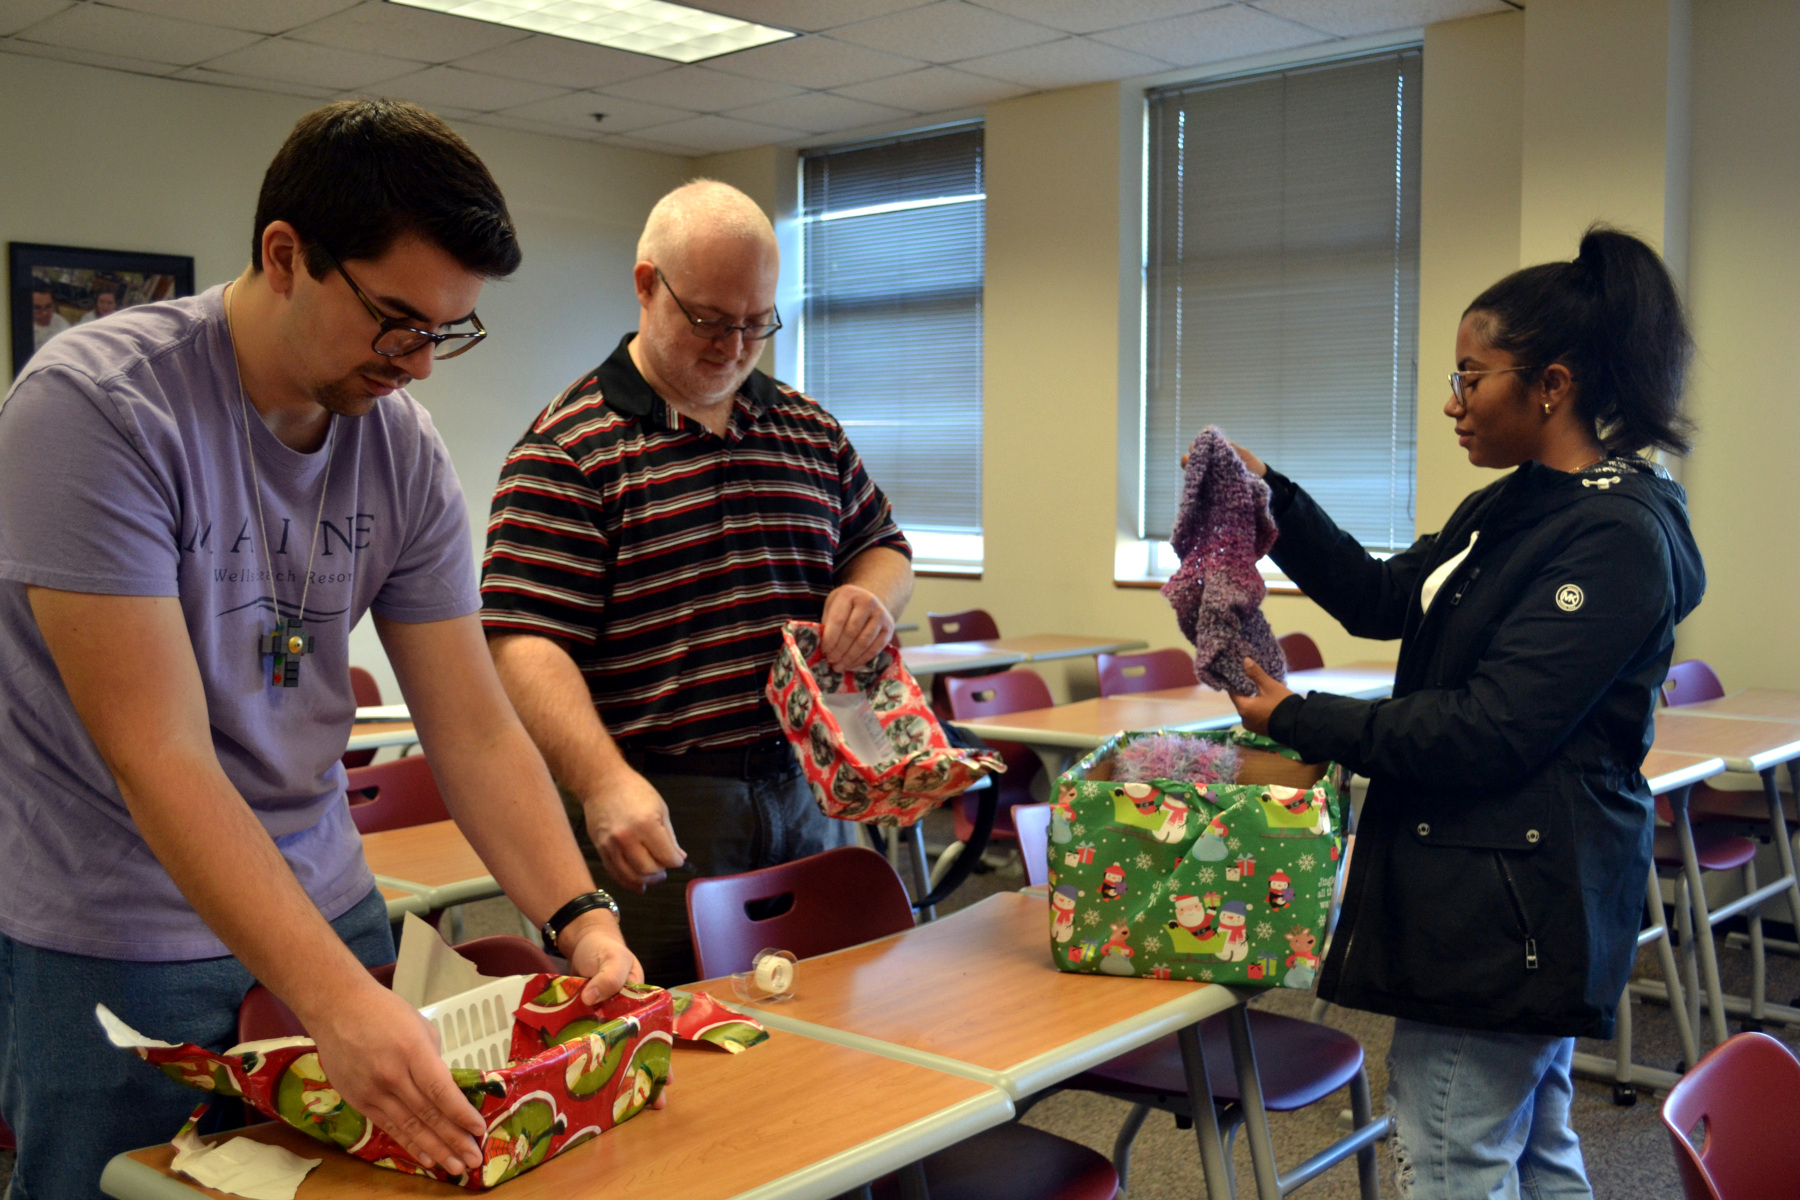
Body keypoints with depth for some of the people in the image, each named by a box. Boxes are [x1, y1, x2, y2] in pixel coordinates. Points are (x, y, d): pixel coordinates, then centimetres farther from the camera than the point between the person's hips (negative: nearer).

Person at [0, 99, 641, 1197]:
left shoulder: (404, 448, -3)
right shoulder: (95, 405, -20)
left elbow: (476, 728, -2)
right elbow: (161, 760, -27)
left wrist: (579, 917, -16)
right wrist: (338, 1002, -35)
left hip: (322, 916, 5)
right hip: (110, 947, -5)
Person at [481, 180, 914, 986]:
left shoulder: (810, 431, 13)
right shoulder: (568, 451, -7)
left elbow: (884, 548, 23)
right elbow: (524, 644, -15)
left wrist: (872, 594, -3)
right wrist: (605, 784, -30)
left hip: (806, 793, 6)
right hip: (655, 813, -6)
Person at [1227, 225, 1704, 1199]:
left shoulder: (1617, 537, -20)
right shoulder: (1514, 505, 10)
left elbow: (1488, 732, -24)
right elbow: (1383, 599, 19)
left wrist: (1296, 719, -17)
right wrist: (1273, 499, 8)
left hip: (1505, 909, -10)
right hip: (1513, 900, 10)